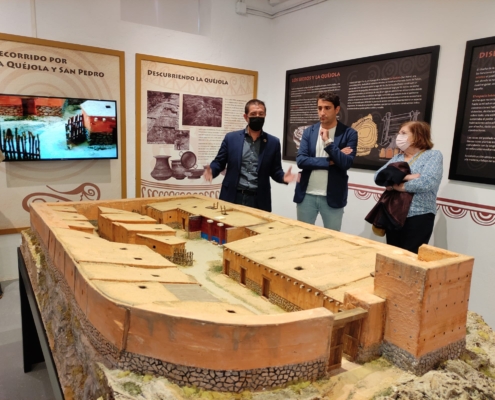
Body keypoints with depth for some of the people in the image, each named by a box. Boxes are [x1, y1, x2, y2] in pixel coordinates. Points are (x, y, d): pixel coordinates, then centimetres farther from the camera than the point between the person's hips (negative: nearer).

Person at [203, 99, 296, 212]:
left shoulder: (273, 142, 5)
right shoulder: (231, 138, 4)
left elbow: (275, 171, 9)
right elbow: (219, 162, 9)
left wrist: (283, 176, -12)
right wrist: (211, 170, -12)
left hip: (259, 200, 0)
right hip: (233, 197, 0)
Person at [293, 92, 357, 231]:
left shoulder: (349, 133, -2)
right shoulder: (308, 132, 5)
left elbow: (346, 163, -13)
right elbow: (300, 160, -7)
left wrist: (328, 142, -19)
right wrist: (330, 162, -13)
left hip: (333, 197, -2)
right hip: (307, 195, 2)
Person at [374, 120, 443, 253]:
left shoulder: (433, 155, -3)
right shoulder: (397, 158, 14)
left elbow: (427, 181, -21)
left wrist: (396, 185, -9)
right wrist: (405, 176, -17)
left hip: (418, 217, -6)